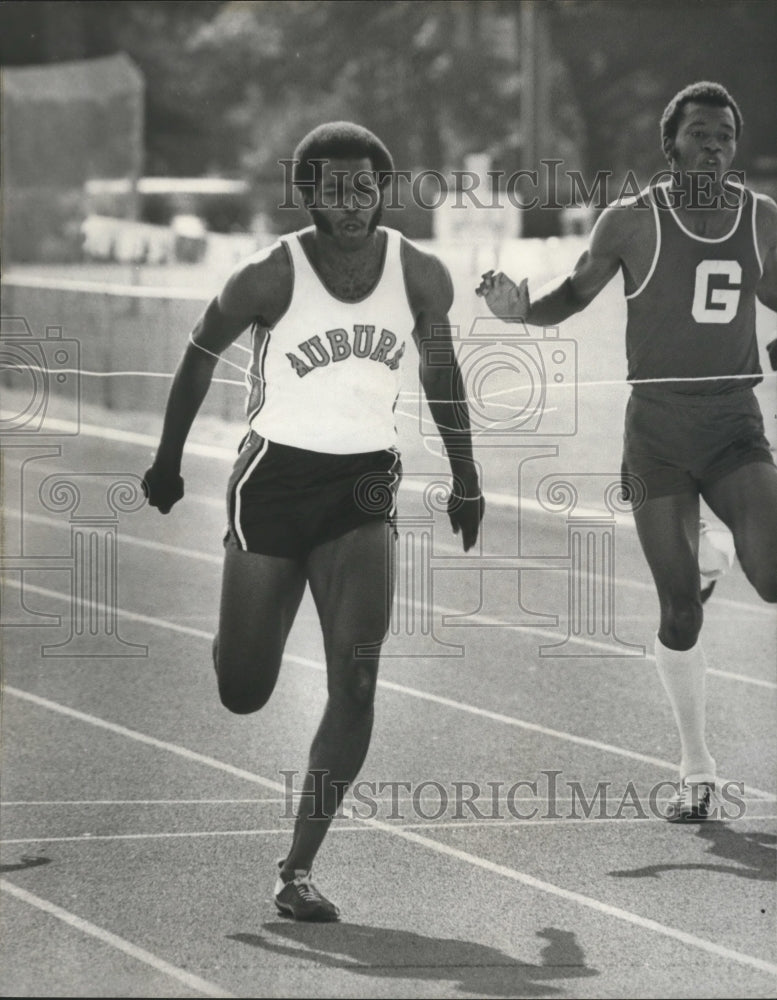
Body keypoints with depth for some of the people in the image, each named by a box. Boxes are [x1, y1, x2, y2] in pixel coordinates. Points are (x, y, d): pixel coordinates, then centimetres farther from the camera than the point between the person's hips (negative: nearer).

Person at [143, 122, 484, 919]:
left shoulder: (420, 277, -4)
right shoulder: (271, 279, -13)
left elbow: (438, 366, 14)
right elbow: (200, 354, 3)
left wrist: (465, 478, 21)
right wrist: (168, 460, 10)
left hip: (362, 491, 2)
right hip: (276, 479, -2)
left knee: (356, 681, -15)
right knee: (243, 694, 5)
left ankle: (297, 872, -10)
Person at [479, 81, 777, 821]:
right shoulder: (631, 222, -2)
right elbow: (575, 293, 7)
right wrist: (521, 311, -11)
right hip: (657, 430, -1)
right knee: (680, 608, 0)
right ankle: (695, 770, 14)